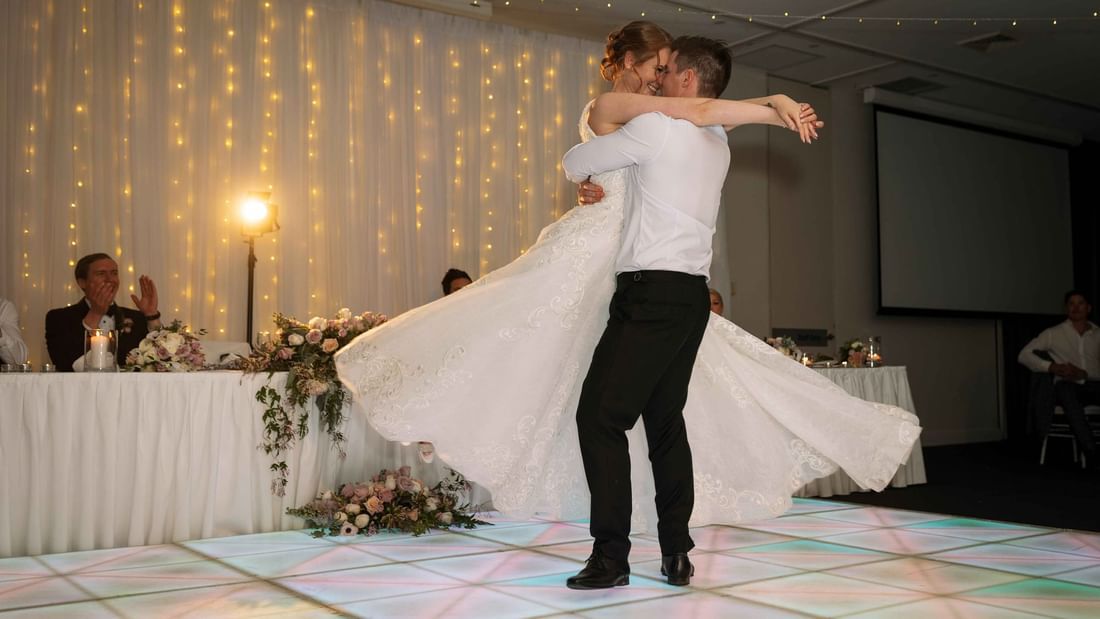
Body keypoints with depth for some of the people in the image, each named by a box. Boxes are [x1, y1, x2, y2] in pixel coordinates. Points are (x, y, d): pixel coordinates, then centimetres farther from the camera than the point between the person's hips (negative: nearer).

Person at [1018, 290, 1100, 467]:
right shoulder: (1053, 333, 10)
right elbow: (1023, 355, 2)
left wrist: (1083, 373, -11)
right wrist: (1052, 367, -12)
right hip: (1067, 386, -1)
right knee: (1065, 388, -39)